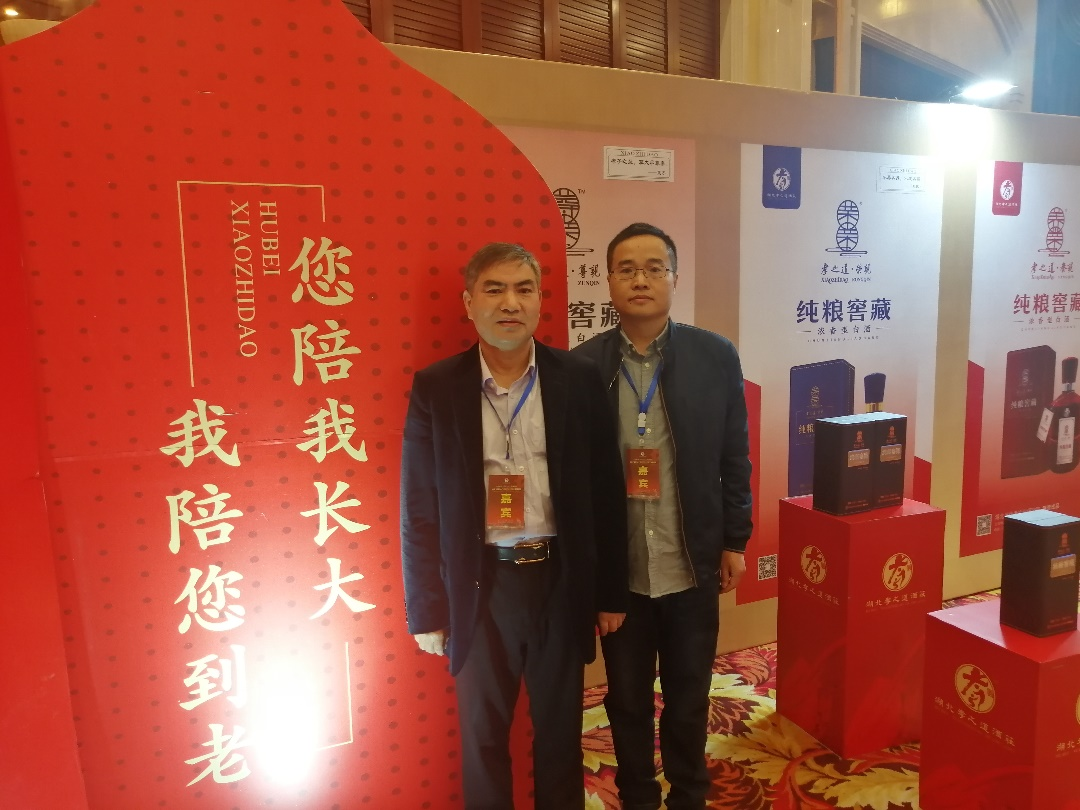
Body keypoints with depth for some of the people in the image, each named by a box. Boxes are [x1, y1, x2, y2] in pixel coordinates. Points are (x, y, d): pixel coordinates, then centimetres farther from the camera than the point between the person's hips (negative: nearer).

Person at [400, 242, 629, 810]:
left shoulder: (580, 379, -4)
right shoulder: (435, 388, -6)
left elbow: (605, 494, 1)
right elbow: (419, 509, -2)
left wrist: (611, 592, 4)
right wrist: (427, 609, 0)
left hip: (561, 580, 1)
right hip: (480, 586, 0)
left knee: (560, 732, 19)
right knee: (481, 737, 18)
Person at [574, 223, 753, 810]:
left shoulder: (716, 357, -4)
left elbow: (735, 458, 2)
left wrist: (735, 541, 3)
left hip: (693, 565, 1)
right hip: (616, 568, 0)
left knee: (689, 697, 19)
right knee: (626, 699, 17)